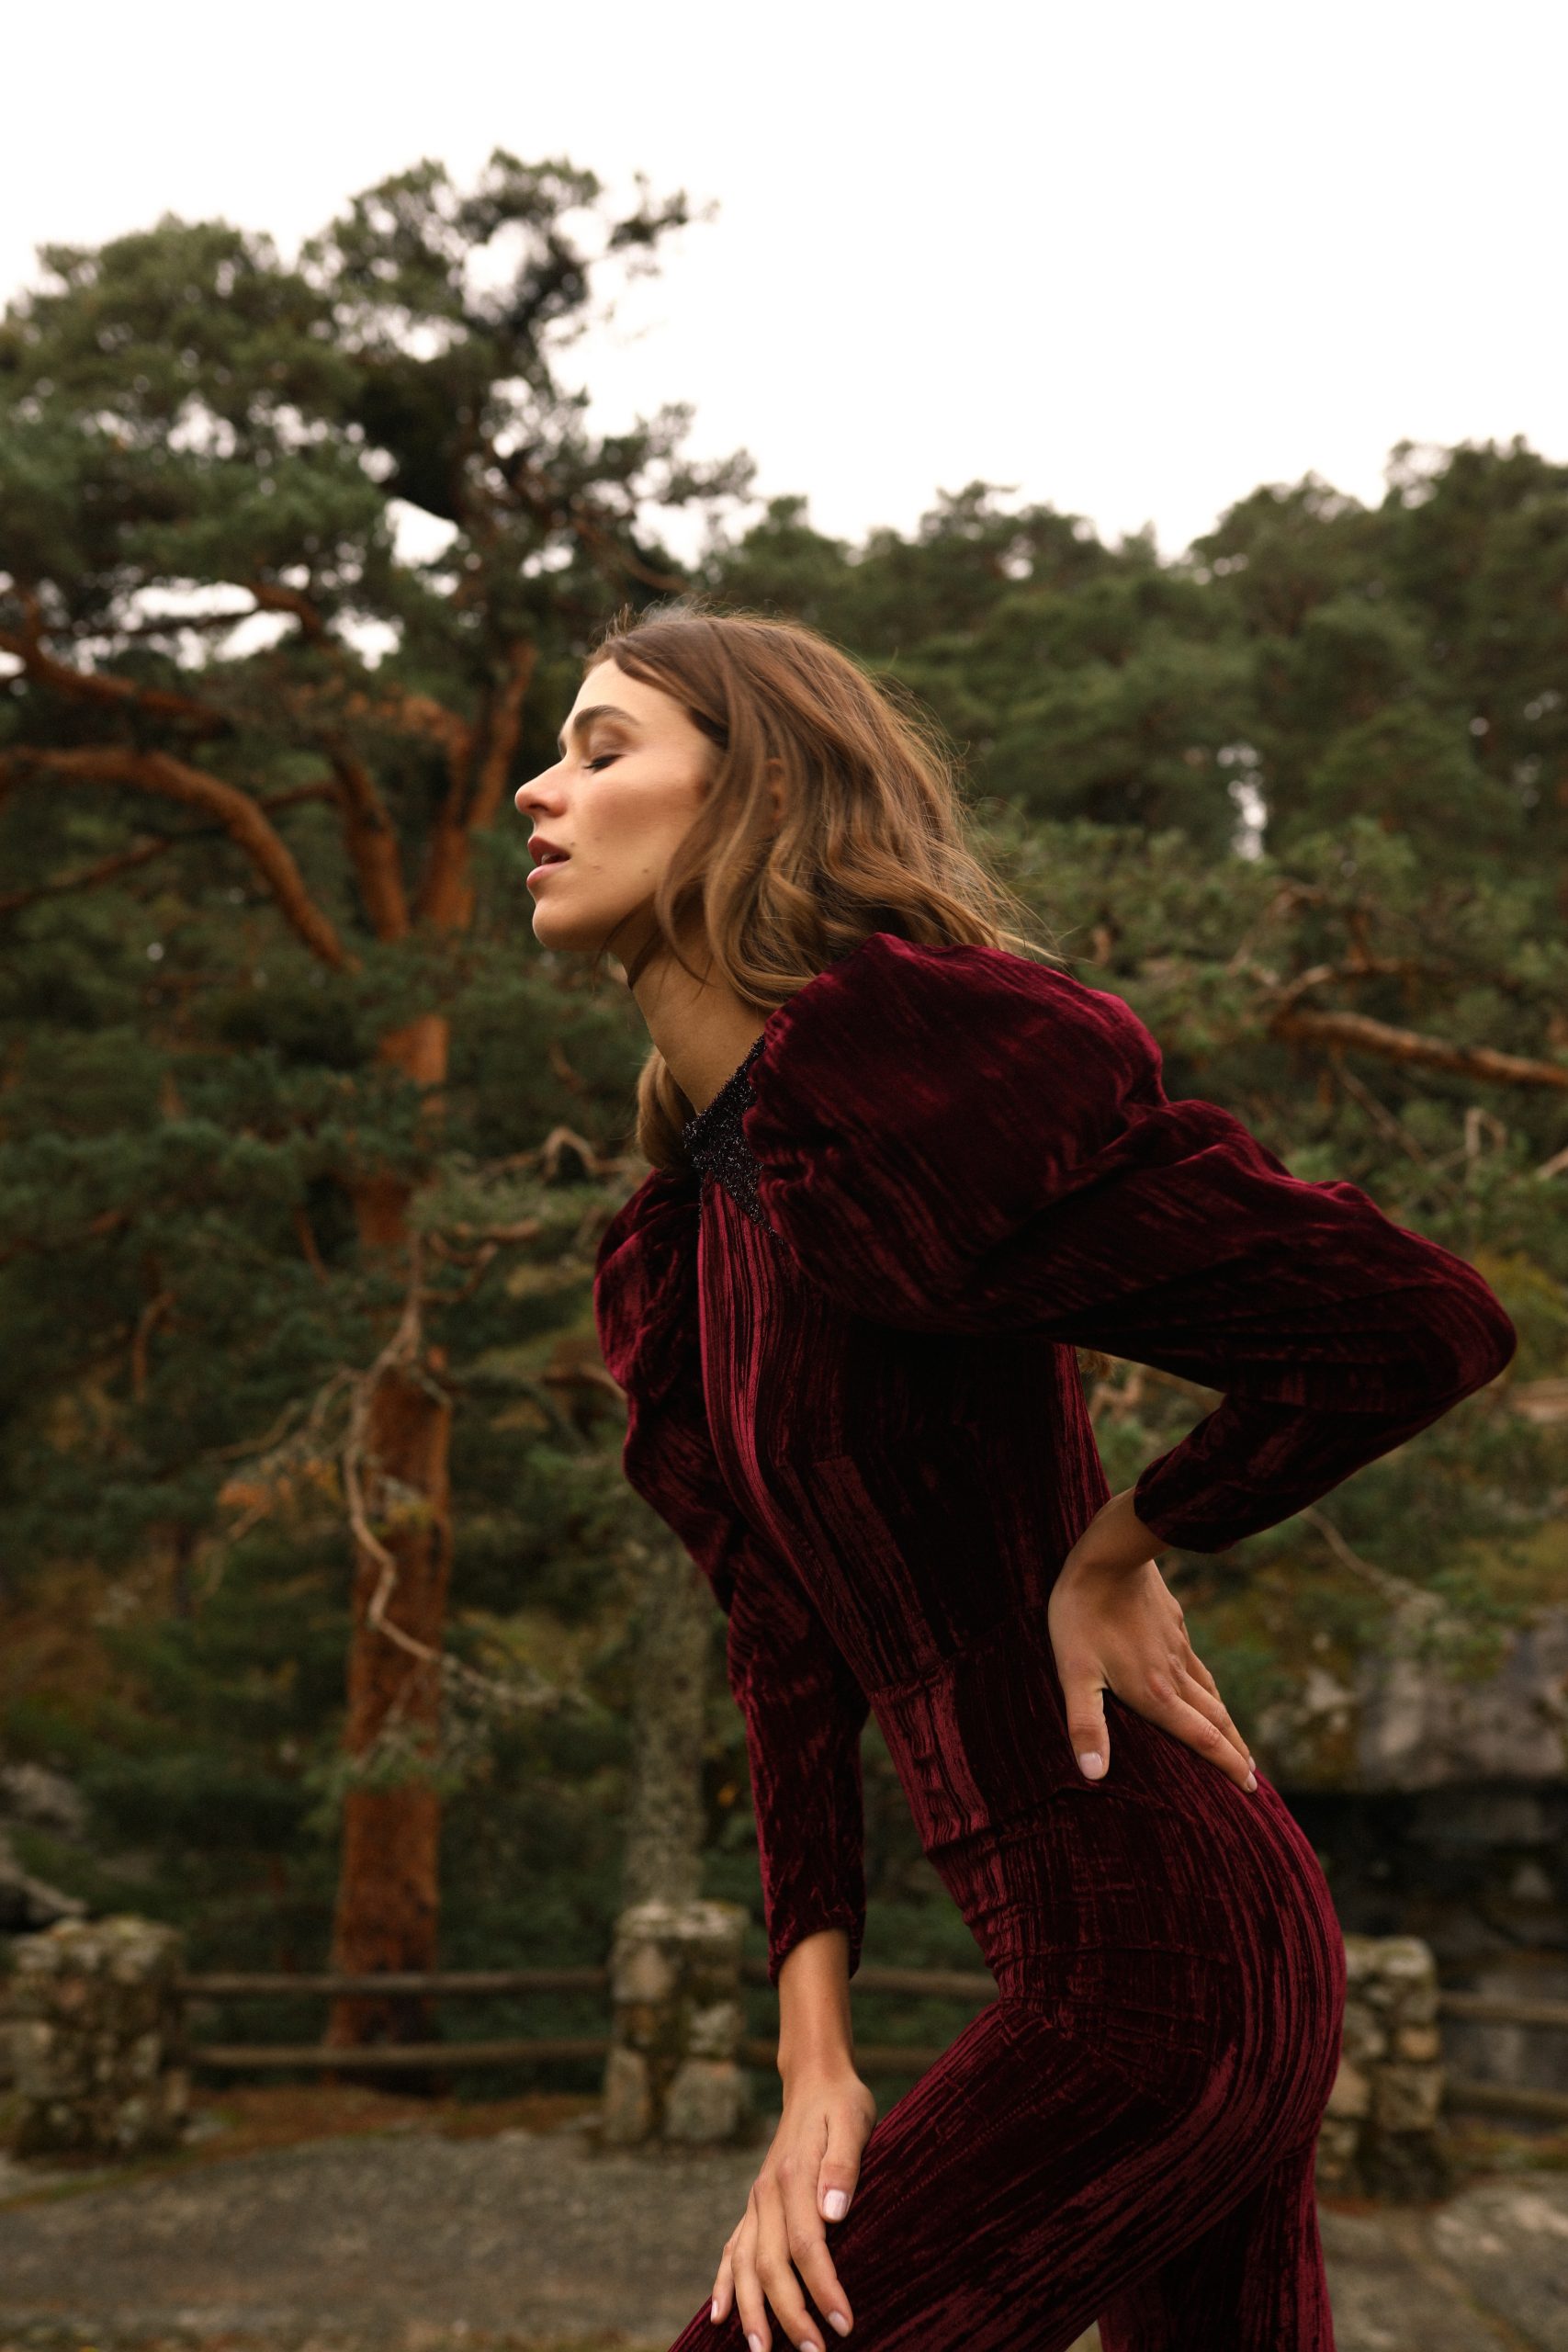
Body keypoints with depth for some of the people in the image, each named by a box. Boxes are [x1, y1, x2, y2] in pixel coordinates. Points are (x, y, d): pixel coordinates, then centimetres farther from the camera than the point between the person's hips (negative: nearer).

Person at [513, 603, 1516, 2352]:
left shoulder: (891, 1076, -19)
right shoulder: (688, 1236, 9)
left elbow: (1426, 1328, -21)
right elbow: (789, 1659, 9)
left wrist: (1112, 1555, -8)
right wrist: (813, 2060, 0)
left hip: (1147, 1963, -9)